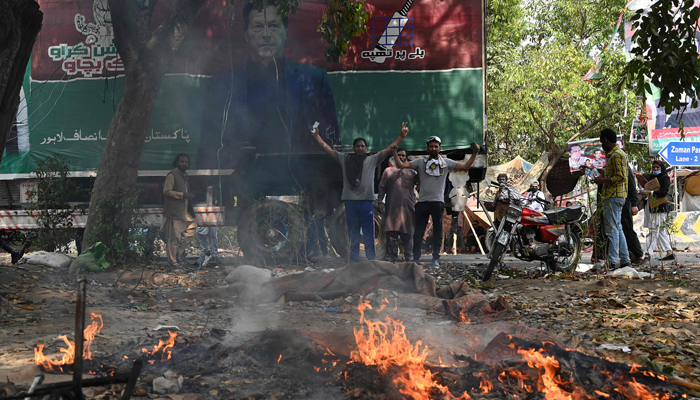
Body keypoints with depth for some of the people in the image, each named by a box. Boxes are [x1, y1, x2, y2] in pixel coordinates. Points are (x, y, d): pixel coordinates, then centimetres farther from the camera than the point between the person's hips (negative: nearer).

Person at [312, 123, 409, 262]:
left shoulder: (372, 160, 10)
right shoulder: (345, 159, 12)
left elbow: (388, 149, 4)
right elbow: (327, 148, 12)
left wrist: (401, 136, -5)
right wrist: (316, 135, 8)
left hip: (366, 200, -1)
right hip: (350, 201, 1)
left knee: (368, 232, 0)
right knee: (353, 233, 7)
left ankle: (371, 260, 3)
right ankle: (354, 261, 11)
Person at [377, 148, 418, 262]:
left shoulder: (412, 172, 14)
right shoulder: (388, 171, 14)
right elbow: (382, 187, 13)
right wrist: (380, 201, 3)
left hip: (408, 208, 0)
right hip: (392, 207, 0)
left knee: (408, 233, 1)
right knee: (391, 233, -2)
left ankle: (409, 258, 7)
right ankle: (391, 258, 3)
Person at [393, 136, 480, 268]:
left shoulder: (446, 162, 8)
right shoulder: (420, 162, 8)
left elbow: (465, 166, 4)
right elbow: (401, 165, 4)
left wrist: (474, 154, -4)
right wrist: (395, 152, -3)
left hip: (438, 202, 0)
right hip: (422, 202, 1)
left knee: (437, 231, 3)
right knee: (418, 231, 3)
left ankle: (435, 258, 9)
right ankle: (416, 258, 10)